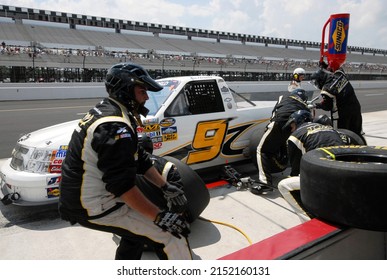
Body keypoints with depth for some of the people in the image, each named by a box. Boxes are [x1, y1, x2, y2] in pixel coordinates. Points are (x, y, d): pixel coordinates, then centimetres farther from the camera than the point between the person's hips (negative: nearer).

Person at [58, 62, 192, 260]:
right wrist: (160, 216, -21)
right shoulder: (115, 126, -25)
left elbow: (139, 159, 9)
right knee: (174, 234, -8)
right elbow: (123, 185, -28)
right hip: (94, 208, -10)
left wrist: (166, 187, 7)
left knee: (136, 230, 30)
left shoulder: (105, 111, 8)